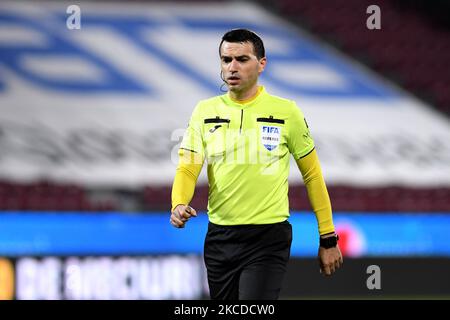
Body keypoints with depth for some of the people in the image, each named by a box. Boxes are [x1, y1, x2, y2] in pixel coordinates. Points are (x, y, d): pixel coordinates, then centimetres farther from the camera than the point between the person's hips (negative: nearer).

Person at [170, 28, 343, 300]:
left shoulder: (286, 112, -2)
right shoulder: (205, 111, 5)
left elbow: (312, 175, 5)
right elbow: (187, 168, 0)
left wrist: (328, 239, 4)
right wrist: (179, 205, -22)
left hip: (268, 239, -4)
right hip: (219, 237, 4)